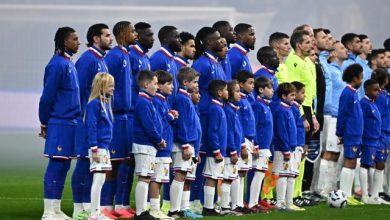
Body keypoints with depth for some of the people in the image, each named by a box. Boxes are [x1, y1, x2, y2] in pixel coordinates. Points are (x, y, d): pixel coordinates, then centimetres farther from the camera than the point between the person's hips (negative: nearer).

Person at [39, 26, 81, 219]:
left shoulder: (69, 64, 16)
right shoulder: (57, 64, -13)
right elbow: (47, 96, -13)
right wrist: (44, 123, -6)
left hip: (71, 123, 9)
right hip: (60, 123, -9)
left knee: (63, 166, 10)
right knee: (56, 166, -7)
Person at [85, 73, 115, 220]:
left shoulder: (106, 103, 14)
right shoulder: (94, 103, -14)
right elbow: (91, 127, -17)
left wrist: (102, 149, 18)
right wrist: (94, 149, -20)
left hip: (104, 148, 9)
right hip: (98, 148, -9)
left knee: (100, 180, 11)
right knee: (98, 179, -9)